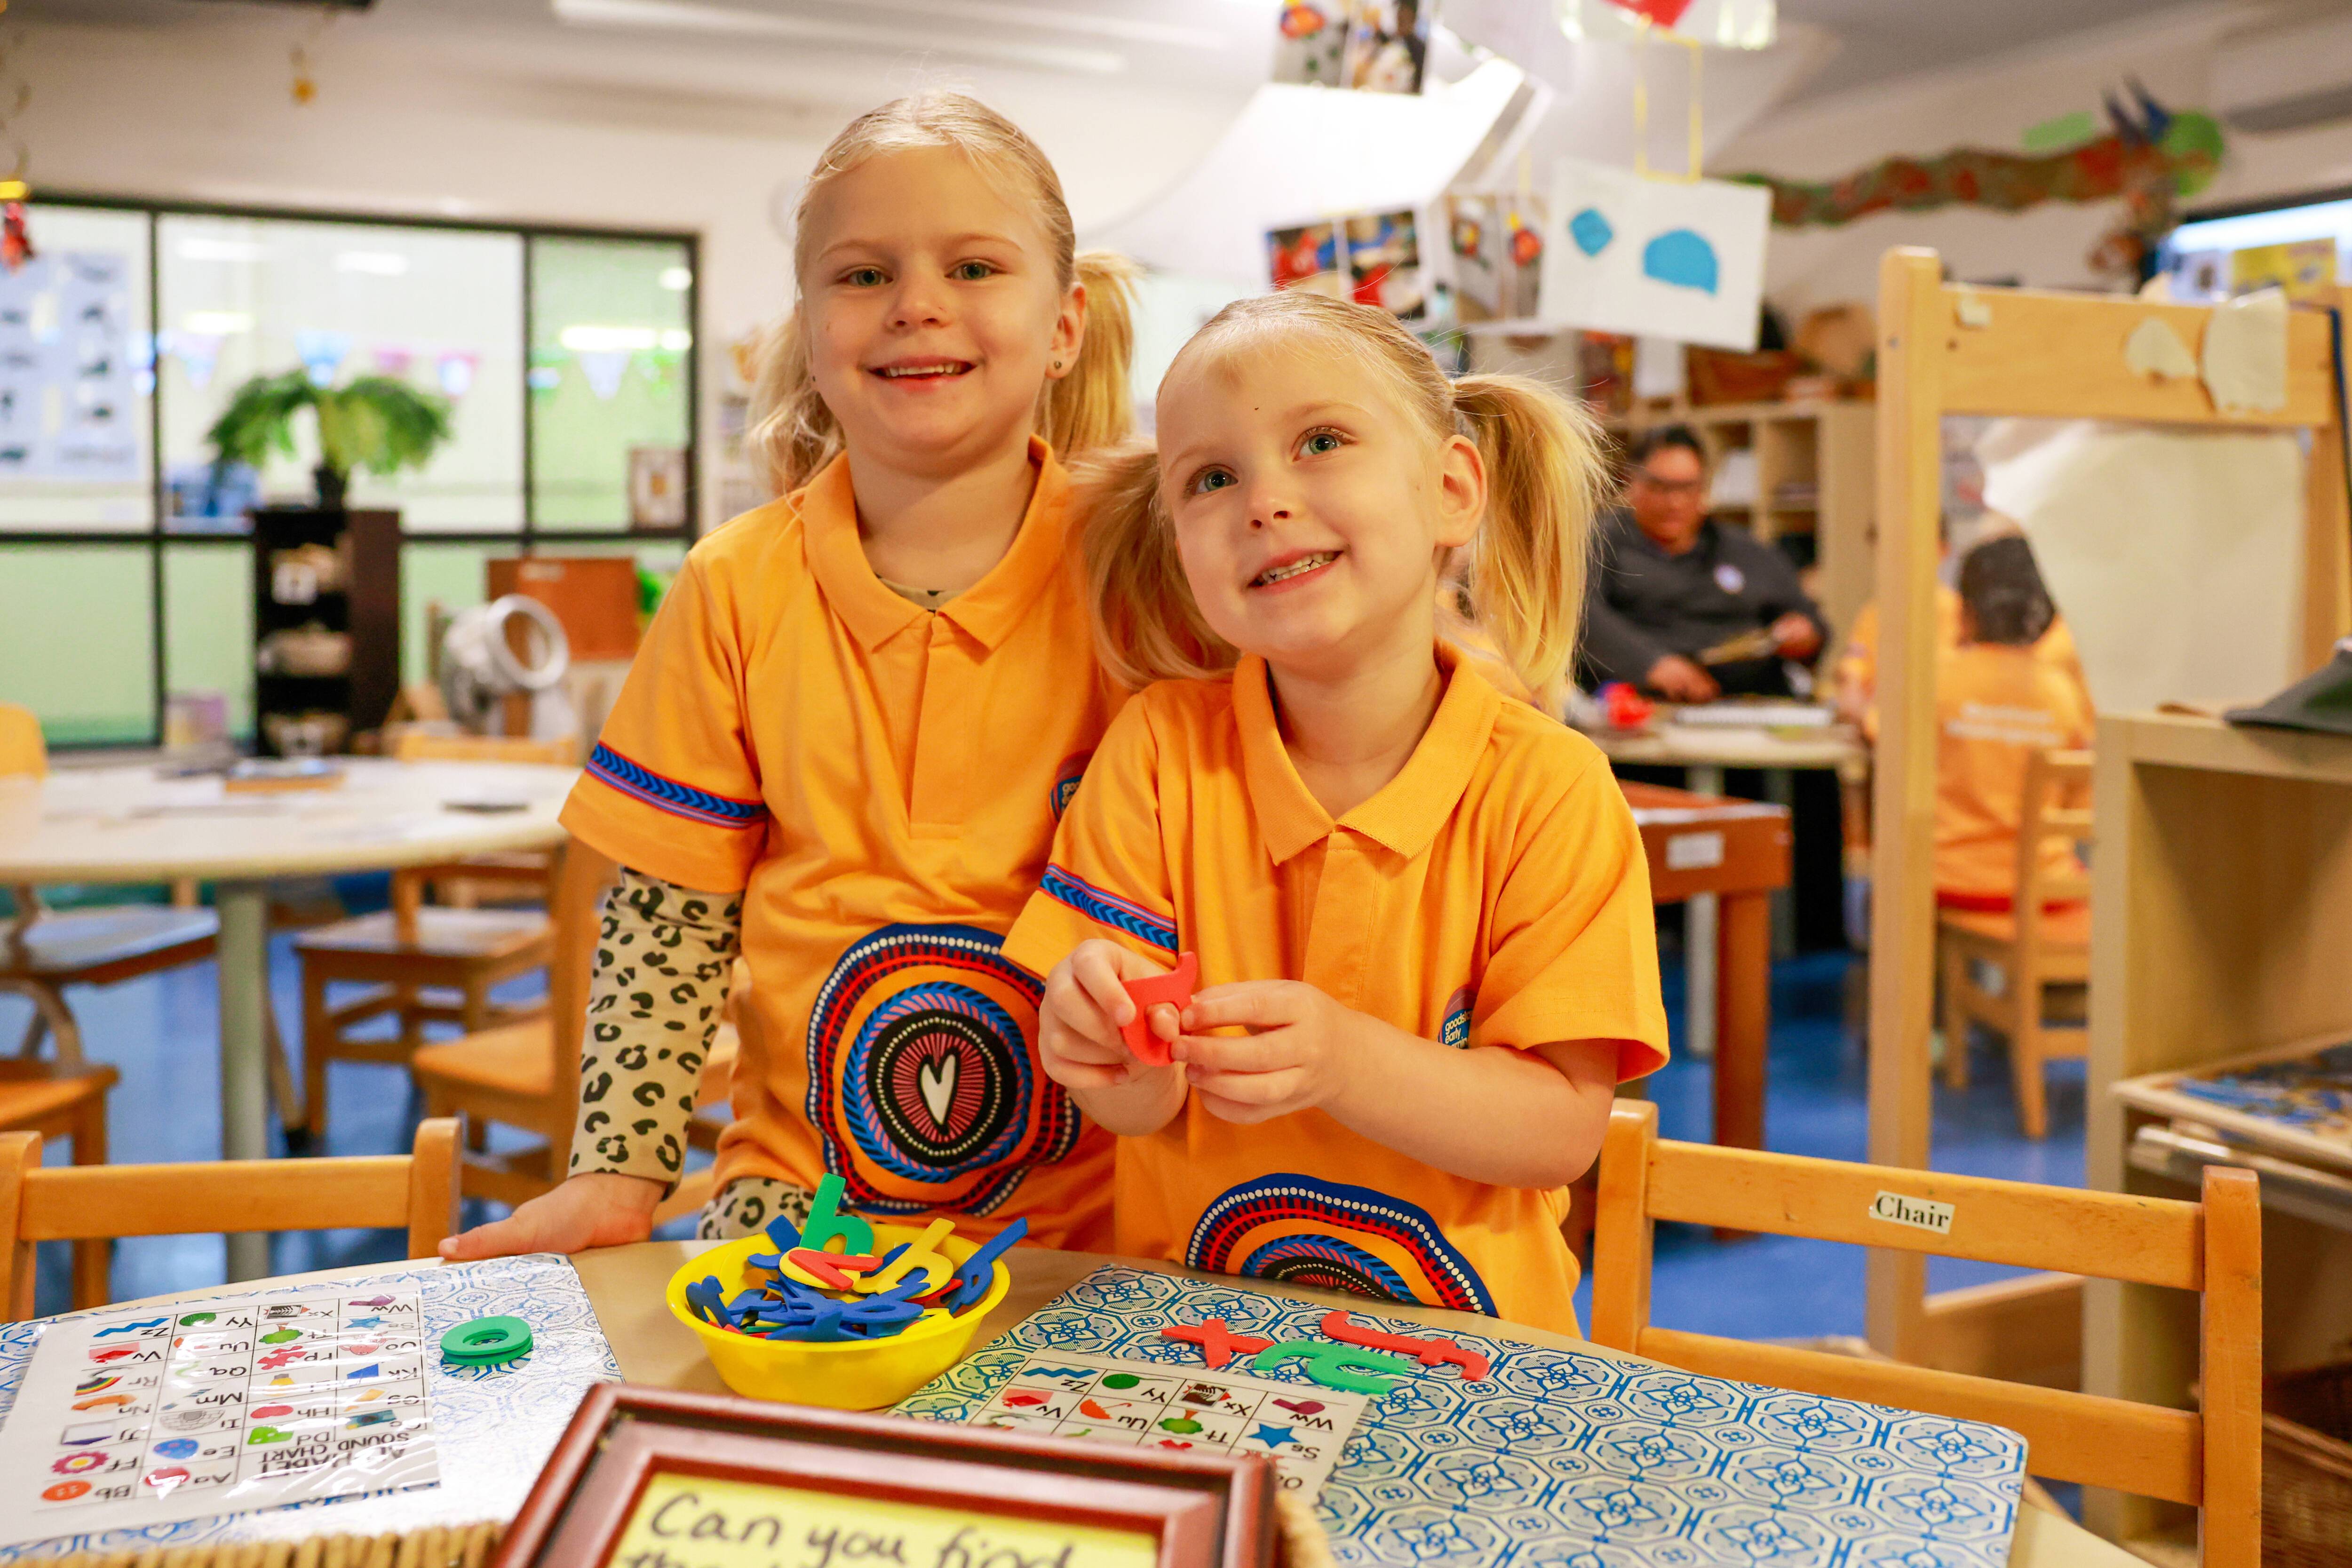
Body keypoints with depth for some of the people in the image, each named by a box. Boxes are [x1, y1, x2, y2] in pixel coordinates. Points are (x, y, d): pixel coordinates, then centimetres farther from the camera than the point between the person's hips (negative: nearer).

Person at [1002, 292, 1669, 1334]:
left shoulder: (1550, 791, -8)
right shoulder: (1161, 748, -4)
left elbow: (1563, 1129, -10)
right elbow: (1142, 1109, -5)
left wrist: (1345, 1061, -27)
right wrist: (1107, 1044, -28)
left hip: (1464, 1346, -3)